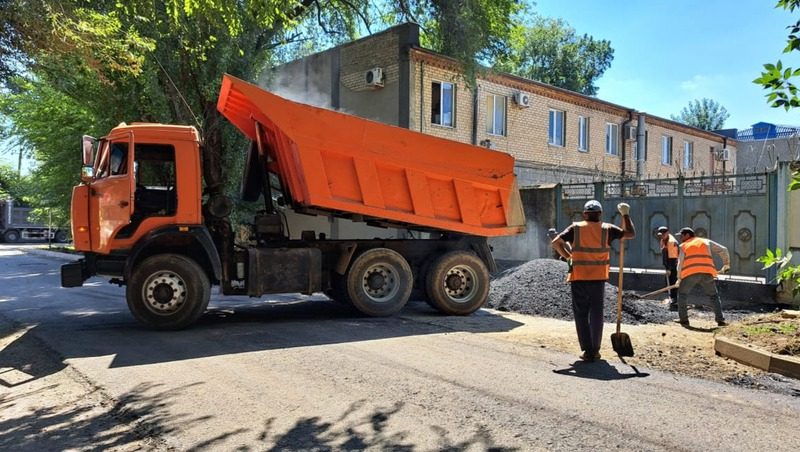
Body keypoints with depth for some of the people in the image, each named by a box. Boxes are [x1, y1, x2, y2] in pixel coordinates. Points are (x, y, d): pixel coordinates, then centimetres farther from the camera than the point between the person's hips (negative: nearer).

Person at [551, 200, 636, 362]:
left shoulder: (576, 228, -2)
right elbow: (631, 234, 8)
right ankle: (595, 350, 14)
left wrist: (568, 256, 4)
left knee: (581, 315, 6)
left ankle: (587, 350, 4)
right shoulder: (607, 229, 0)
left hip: (578, 278, -1)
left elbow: (556, 242, -10)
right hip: (598, 279, 1)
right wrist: (625, 214, 16)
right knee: (596, 315, 10)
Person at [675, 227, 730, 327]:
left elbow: (680, 264, 9)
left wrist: (679, 279, 17)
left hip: (690, 273, -2)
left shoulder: (683, 246, 18)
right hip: (707, 273, 2)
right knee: (714, 296, 19)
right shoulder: (706, 242, 24)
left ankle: (683, 319, 12)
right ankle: (720, 320, 10)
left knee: (682, 295, 17)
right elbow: (723, 250, 19)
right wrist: (726, 264, 31)